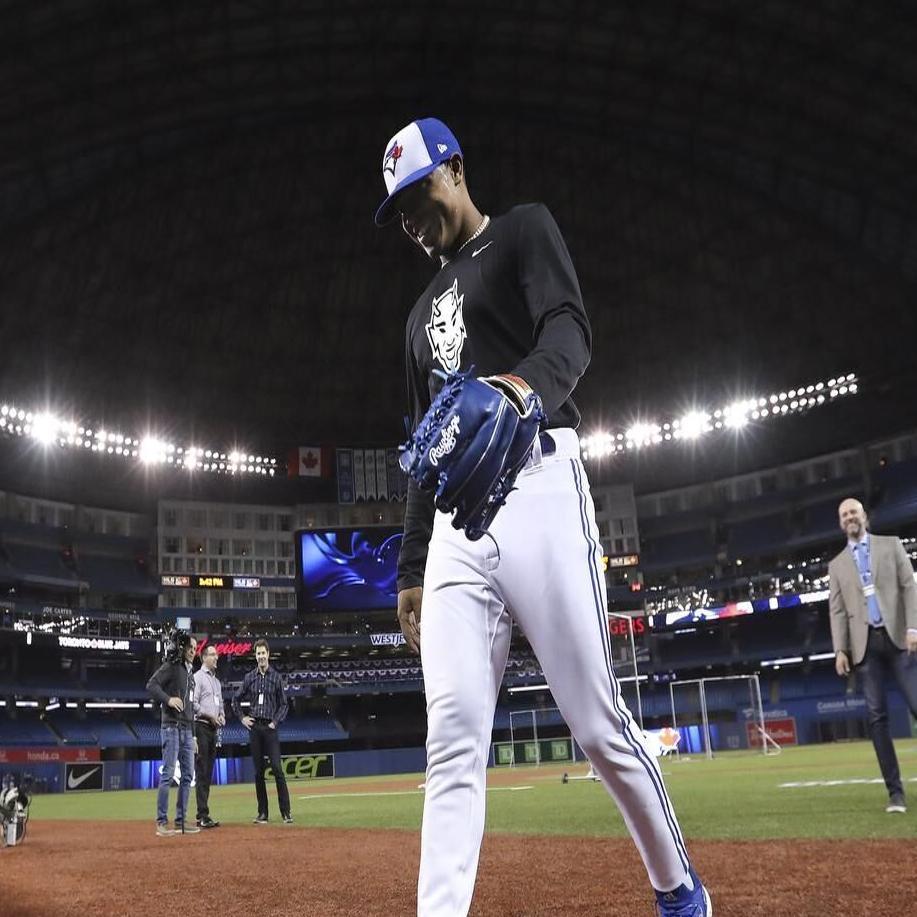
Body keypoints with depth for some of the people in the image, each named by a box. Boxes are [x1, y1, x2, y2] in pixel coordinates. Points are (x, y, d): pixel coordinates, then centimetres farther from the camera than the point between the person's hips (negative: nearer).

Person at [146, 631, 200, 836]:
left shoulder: (190, 674, 20)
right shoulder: (170, 667, -4)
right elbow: (151, 686, -18)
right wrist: (168, 698, -33)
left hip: (187, 729, 9)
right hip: (172, 727, -8)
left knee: (188, 775, 8)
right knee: (168, 774, -8)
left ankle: (181, 820, 15)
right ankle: (162, 822, -4)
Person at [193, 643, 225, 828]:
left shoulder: (217, 681, 21)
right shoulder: (198, 677, -5)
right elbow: (193, 704, -14)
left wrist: (222, 716, 6)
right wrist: (210, 715, -15)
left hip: (214, 729, 8)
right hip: (201, 727, -8)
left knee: (208, 773, 8)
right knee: (202, 772, -10)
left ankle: (202, 816, 12)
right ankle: (203, 816, -11)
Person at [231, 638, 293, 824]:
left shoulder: (276, 677, 4)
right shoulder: (249, 677, 9)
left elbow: (283, 704, 7)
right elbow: (236, 700, 18)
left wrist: (276, 721, -4)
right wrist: (242, 717, 7)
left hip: (270, 727, -2)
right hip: (254, 727, 2)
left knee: (277, 768, -10)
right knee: (258, 771, 5)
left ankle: (286, 812, -8)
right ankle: (262, 813, 11)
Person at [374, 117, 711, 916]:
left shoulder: (523, 231, 10)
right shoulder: (424, 313, 28)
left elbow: (570, 327, -12)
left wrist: (526, 384, -36)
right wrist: (411, 569, 21)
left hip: (537, 485, -6)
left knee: (598, 723, -2)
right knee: (453, 736, -5)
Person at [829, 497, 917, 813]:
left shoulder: (891, 545, 12)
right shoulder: (837, 564, 16)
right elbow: (837, 610, 9)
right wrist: (841, 649, -3)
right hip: (865, 644, 2)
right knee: (877, 716, -3)